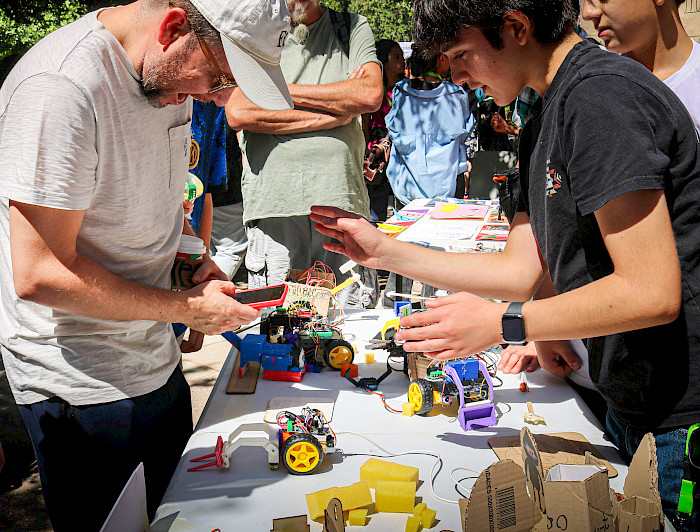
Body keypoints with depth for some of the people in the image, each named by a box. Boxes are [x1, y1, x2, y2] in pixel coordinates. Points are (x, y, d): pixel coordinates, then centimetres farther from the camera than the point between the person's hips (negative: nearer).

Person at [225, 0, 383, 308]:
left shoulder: (354, 29, 16)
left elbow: (371, 95, -2)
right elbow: (238, 112, -6)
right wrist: (333, 116, -5)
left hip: (344, 202, 1)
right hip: (273, 203, -1)